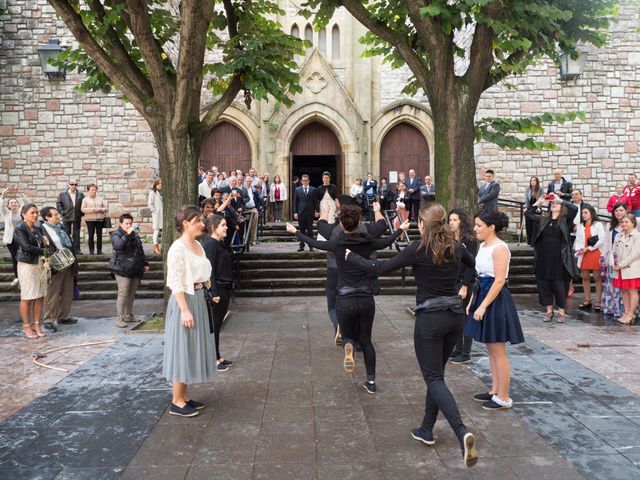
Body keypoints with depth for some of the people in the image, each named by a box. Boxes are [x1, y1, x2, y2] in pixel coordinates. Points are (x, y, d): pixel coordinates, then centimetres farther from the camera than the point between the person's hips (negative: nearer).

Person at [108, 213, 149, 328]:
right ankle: (120, 319, -6)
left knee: (132, 293, 11)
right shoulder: (116, 234, -4)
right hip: (122, 269, -7)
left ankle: (128, 315, 24)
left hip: (135, 269, 7)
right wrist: (127, 234, -33)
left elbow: (140, 250, 25)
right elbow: (118, 245, -26)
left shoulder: (135, 234, 16)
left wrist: (145, 263, 24)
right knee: (123, 293, -11)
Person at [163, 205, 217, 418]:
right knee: (183, 349, 0)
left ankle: (184, 395, 27)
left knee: (192, 348, 15)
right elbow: (175, 283, -20)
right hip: (184, 301, -9)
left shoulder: (198, 245, 9)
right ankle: (176, 402, 12)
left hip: (198, 299, 9)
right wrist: (185, 310, -22)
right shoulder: (178, 248, -17)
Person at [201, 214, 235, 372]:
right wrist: (214, 293, -21)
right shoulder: (210, 244, -16)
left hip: (224, 288, 9)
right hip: (217, 290, -9)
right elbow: (210, 270, -20)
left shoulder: (220, 243, 13)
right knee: (214, 325, 0)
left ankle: (217, 356, 24)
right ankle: (213, 359, 9)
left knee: (218, 324, 15)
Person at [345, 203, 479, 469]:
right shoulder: (456, 246, 4)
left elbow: (382, 268, -9)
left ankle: (462, 431, -19)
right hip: (455, 315, 6)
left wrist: (352, 257, 3)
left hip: (430, 318, -6)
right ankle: (427, 429, 28)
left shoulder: (419, 248, -12)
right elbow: (477, 266, 24)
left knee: (433, 377, -1)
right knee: (436, 373, 18)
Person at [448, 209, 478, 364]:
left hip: (464, 283, -6)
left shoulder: (469, 240, -10)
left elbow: (470, 265, -14)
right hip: (451, 283, 6)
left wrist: (465, 286, -18)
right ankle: (458, 349, 23)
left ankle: (466, 354, 11)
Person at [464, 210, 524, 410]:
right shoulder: (483, 246, 10)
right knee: (491, 349, 17)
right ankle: (495, 391, 29)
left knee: (498, 351, 0)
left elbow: (499, 281, -22)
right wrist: (473, 301, 12)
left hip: (496, 301, -9)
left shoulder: (499, 248, -17)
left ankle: (504, 398, 12)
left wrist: (483, 306, -23)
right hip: (484, 296, 9)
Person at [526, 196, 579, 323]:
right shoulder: (543, 219, 10)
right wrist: (539, 202, 7)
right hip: (544, 259, 4)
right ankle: (549, 311, 20)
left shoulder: (565, 220, -1)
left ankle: (561, 312, 16)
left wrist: (559, 199, -10)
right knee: (544, 285, 7)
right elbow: (528, 213, 13)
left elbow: (574, 208, -16)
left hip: (559, 259, -4)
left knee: (560, 286, 2)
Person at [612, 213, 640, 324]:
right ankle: (626, 313, 17)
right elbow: (614, 252, 12)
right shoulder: (618, 236, 12)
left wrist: (621, 264, -14)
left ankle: (630, 314, 5)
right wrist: (614, 264, -3)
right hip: (620, 269, 6)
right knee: (624, 290, 10)